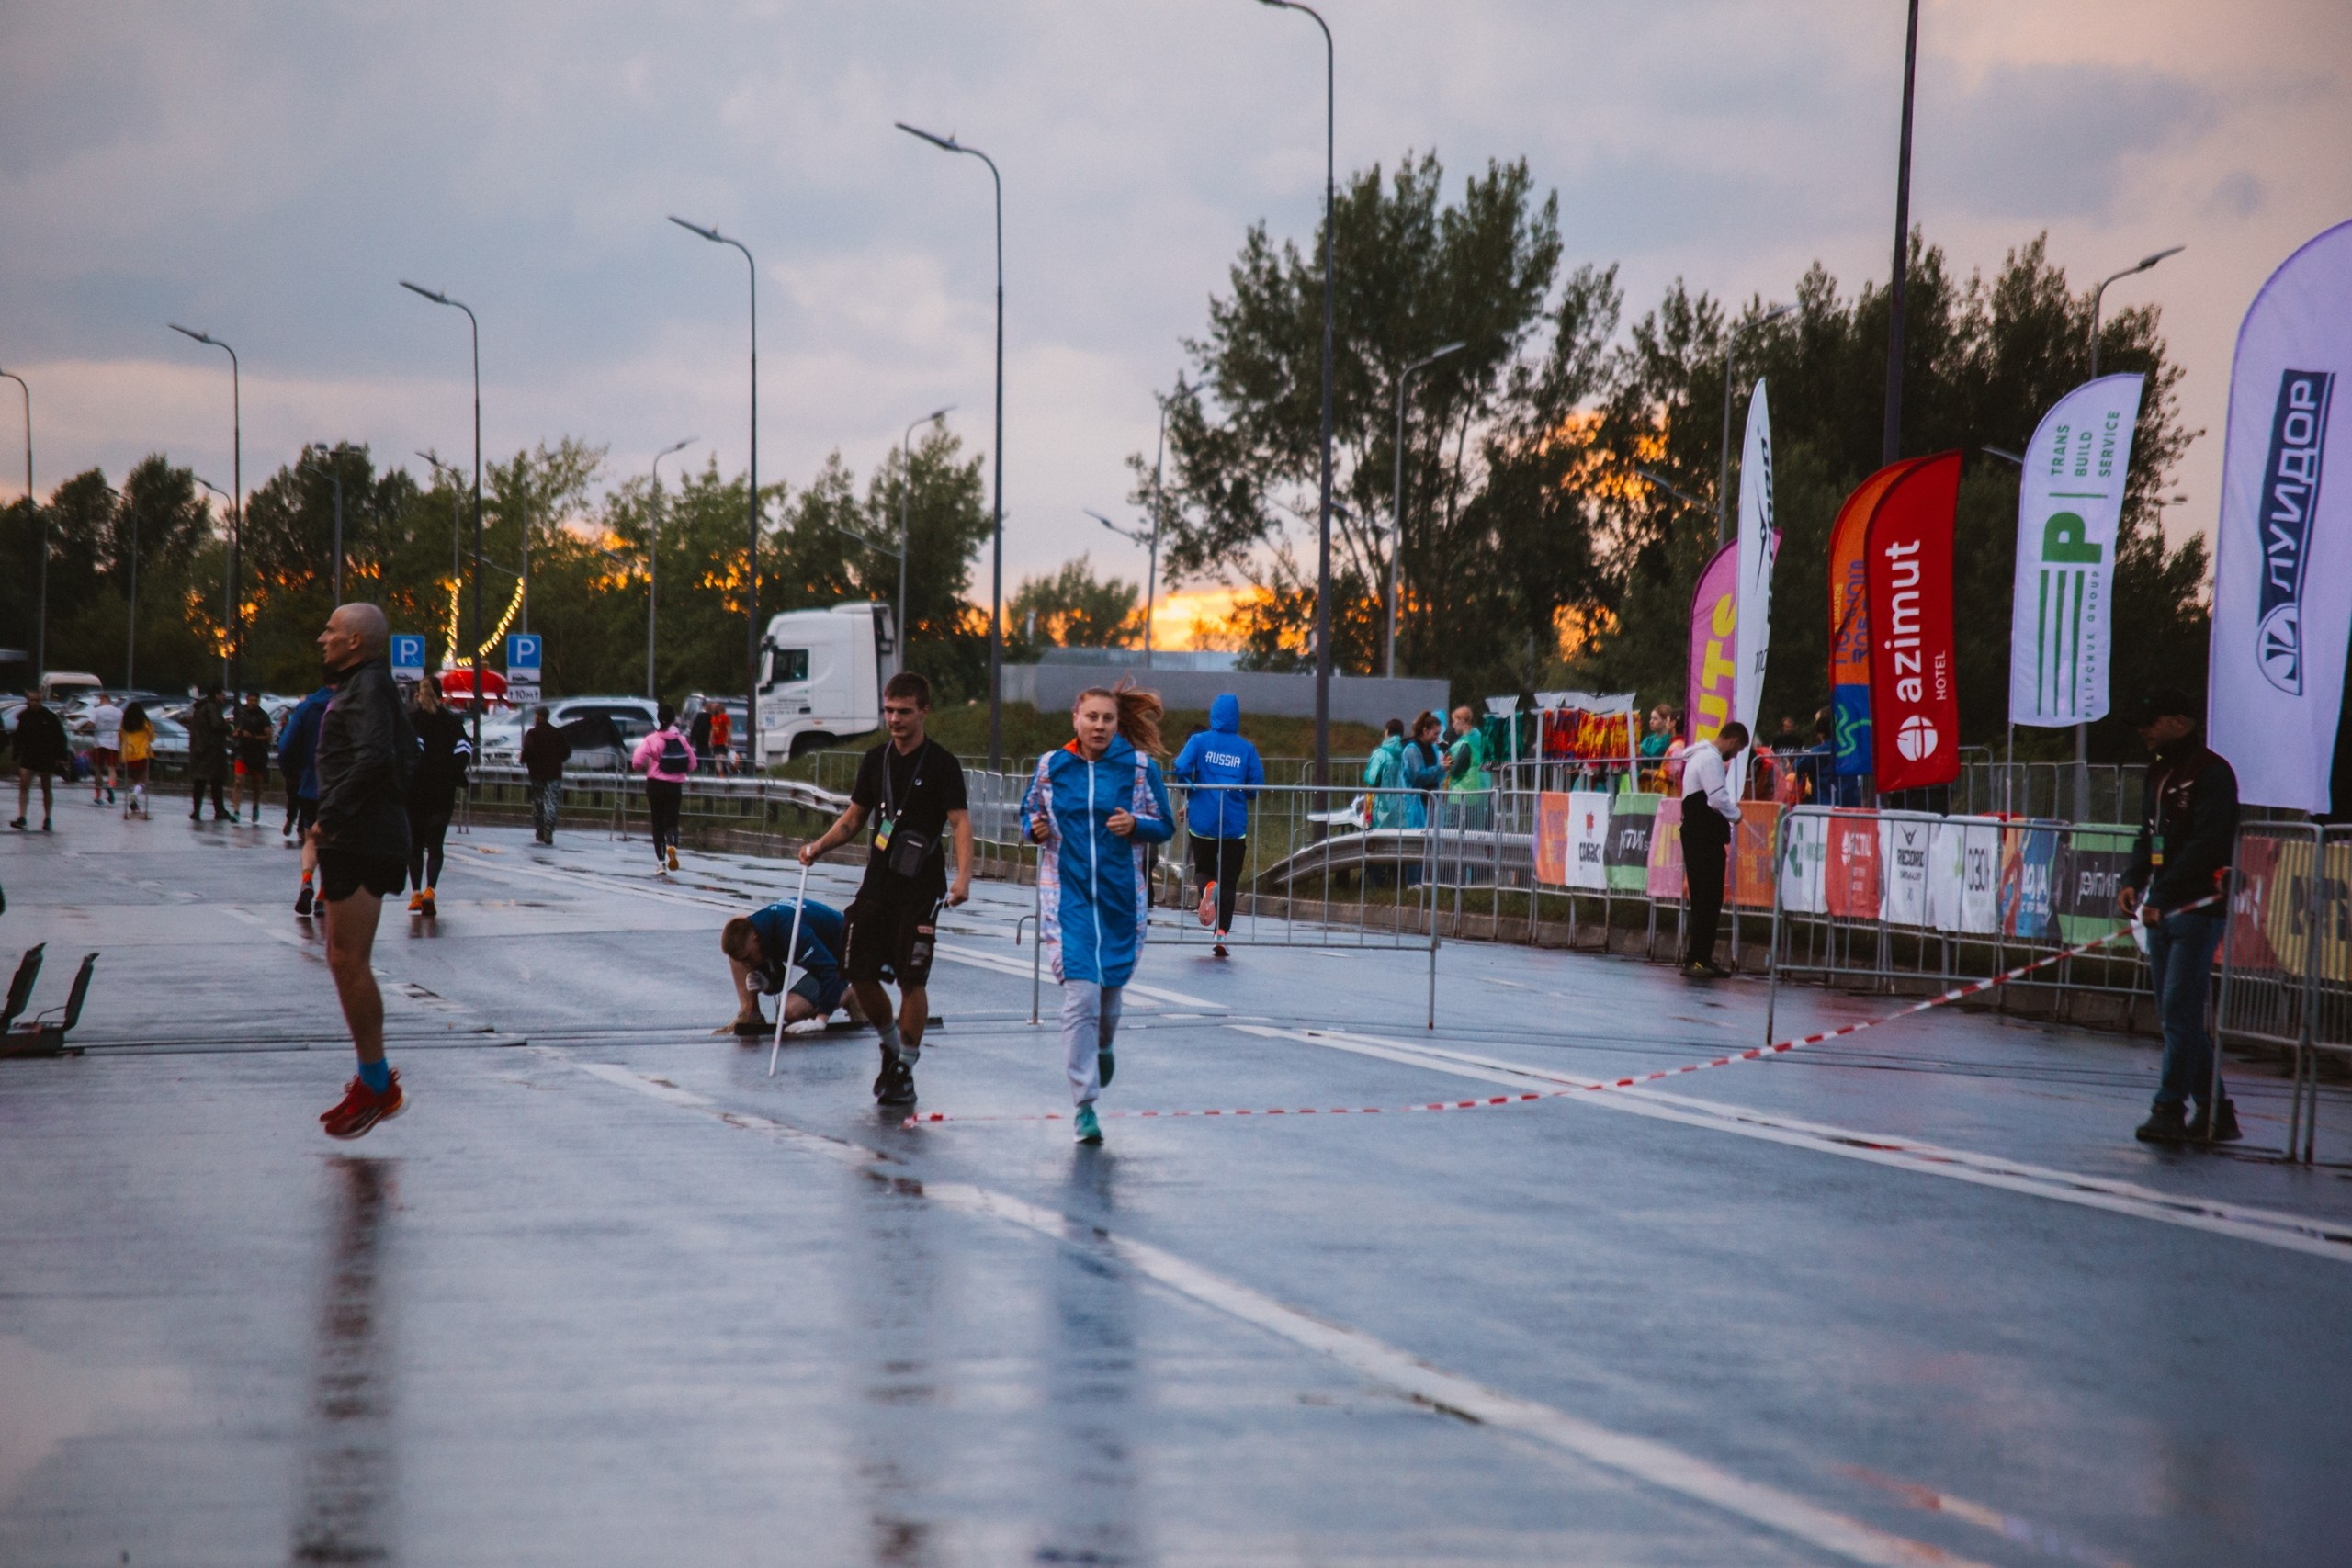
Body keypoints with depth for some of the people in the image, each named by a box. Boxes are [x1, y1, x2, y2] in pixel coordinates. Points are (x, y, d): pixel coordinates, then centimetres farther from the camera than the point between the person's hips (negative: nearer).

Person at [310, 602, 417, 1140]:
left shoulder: (368, 685, -13)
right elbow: (406, 749, 26)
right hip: (356, 840, 11)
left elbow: (374, 756, -27)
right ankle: (373, 1078, 18)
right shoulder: (366, 684, 18)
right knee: (343, 959, 14)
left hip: (361, 840, -11)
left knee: (349, 961, -9)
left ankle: (377, 1085, -5)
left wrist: (331, 817, -22)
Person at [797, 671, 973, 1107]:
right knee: (859, 972, 3)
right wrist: (819, 845, 1)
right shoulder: (876, 760, 10)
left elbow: (960, 822, -14)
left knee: (912, 978, -5)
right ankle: (891, 1047, 26)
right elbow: (854, 817, 18)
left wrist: (963, 877, -29)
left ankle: (905, 1071, 6)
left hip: (920, 888, -5)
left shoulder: (942, 764, -7)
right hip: (878, 884, 5)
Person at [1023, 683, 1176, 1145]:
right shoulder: (1051, 766, 2)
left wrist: (1136, 824, -15)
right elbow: (1028, 812, 16)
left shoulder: (1139, 766, 0)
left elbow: (1165, 826, 5)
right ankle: (1085, 1104, -10)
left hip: (1121, 897, 1)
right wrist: (1035, 828, -7)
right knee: (1080, 994, -13)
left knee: (1110, 987, 14)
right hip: (1067, 895, -1)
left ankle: (1104, 1045, 51)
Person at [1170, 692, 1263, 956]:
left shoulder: (1199, 741, -1)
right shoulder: (1246, 748, 1)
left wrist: (1191, 790, 4)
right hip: (1235, 824, 0)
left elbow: (1181, 768, -15)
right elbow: (1257, 786, -1)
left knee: (1203, 869, 18)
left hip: (1202, 821, 0)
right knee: (1229, 881, 8)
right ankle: (1221, 934, -2)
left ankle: (1208, 887, -17)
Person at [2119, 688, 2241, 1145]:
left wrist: (2163, 894, -24)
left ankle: (2170, 1109, -10)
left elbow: (2205, 845, -20)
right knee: (2175, 1015, 9)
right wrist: (2133, 883, 3)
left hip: (2198, 907, -9)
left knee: (2180, 1009, -11)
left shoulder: (2212, 773, -11)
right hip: (2161, 908, 9)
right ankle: (2214, 1111, 15)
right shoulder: (2157, 774, 17)